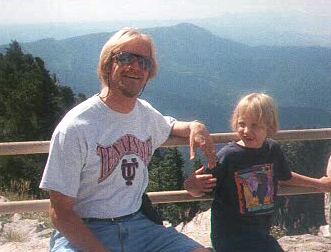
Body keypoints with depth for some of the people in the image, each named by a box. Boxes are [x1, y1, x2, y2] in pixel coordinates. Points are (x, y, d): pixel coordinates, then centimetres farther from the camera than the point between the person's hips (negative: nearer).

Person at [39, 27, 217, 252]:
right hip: (82, 232, -5)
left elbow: (168, 126, 35)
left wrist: (193, 127, 11)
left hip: (137, 223, 6)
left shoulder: (146, 113, 9)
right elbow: (61, 212, -12)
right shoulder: (76, 127, -12)